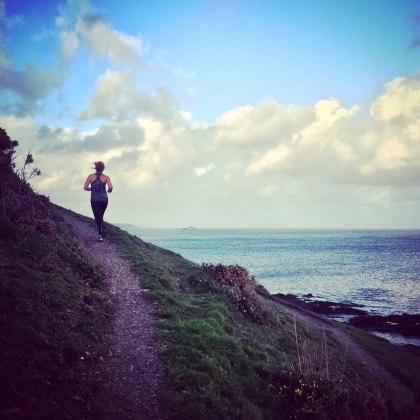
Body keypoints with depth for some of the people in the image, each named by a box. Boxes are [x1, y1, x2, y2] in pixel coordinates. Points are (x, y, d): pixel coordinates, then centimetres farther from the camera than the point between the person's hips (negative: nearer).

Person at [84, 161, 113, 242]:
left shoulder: (90, 176, 2)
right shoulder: (106, 177, -1)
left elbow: (85, 188, -1)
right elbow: (110, 187, -16)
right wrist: (109, 190, 7)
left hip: (94, 199, -1)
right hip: (104, 199, 1)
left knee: (98, 217, -3)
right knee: (100, 216, 19)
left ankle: (103, 228, -32)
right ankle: (100, 234, 24)